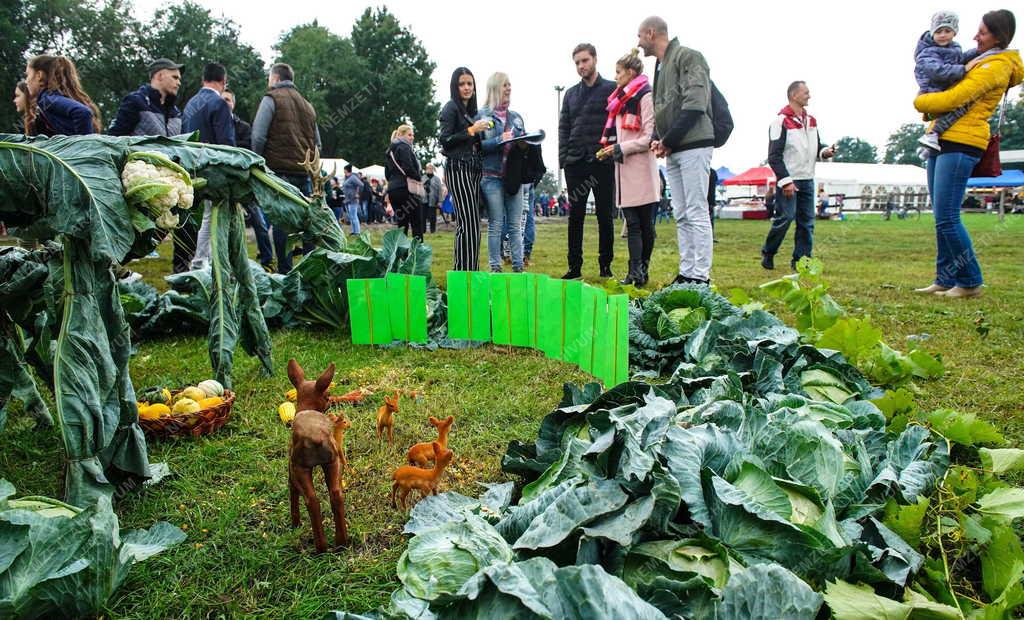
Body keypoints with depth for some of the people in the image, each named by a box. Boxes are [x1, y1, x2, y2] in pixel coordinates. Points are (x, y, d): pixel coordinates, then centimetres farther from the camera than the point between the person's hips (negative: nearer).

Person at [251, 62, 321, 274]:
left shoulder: (272, 99, -1)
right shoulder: (307, 104, 19)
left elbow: (258, 136, -10)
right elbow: (317, 142, 21)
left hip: (279, 171, -6)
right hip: (305, 174, 6)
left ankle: (285, 271, -5)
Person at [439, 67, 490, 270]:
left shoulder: (472, 110, 21)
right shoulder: (451, 108, -1)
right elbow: (444, 140, -10)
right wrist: (471, 131, -11)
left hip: (474, 169, 8)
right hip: (458, 168, -8)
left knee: (473, 223, 4)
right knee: (468, 222, -15)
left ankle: (472, 270, 6)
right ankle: (463, 271, -14)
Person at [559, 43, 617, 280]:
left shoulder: (612, 89, 3)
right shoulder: (571, 94, 16)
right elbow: (563, 128, 14)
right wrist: (563, 157, 3)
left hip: (603, 162, -3)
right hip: (575, 163, 4)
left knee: (605, 216, 3)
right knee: (575, 216, 4)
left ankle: (605, 267, 11)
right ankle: (574, 267, 9)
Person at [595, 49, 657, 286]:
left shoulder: (645, 97, -6)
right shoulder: (622, 100, 20)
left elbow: (650, 137, -12)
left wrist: (620, 148, -11)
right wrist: (610, 149, 12)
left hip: (640, 169, -8)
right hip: (624, 169, 8)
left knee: (644, 223, -2)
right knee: (632, 223, -1)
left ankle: (639, 271, 1)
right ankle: (638, 272, -4)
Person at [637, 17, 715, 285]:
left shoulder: (687, 57, -6)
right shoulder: (660, 66, 21)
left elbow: (694, 104, -16)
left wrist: (669, 141, -15)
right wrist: (657, 139, 5)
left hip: (693, 146, -9)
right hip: (672, 151, 9)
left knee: (697, 214, -8)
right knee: (681, 216, 9)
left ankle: (700, 277, -6)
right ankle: (686, 272, 14)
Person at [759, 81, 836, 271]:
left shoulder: (811, 121, 14)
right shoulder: (781, 121, -9)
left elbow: (816, 145, 24)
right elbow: (774, 156, -13)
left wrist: (824, 151, -1)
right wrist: (786, 181, -18)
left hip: (807, 179, 7)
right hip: (788, 180, -7)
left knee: (807, 221, 5)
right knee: (785, 217, -10)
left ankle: (801, 259, 10)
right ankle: (767, 254, 7)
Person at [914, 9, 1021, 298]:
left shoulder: (995, 67, -9)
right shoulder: (981, 60, 21)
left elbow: (953, 99, -17)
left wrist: (920, 102, -1)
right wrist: (927, 102, 7)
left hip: (961, 144, -10)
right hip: (943, 141, 10)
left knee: (947, 219, -11)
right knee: (942, 218, 9)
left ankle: (970, 282, 0)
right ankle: (945, 280, 14)